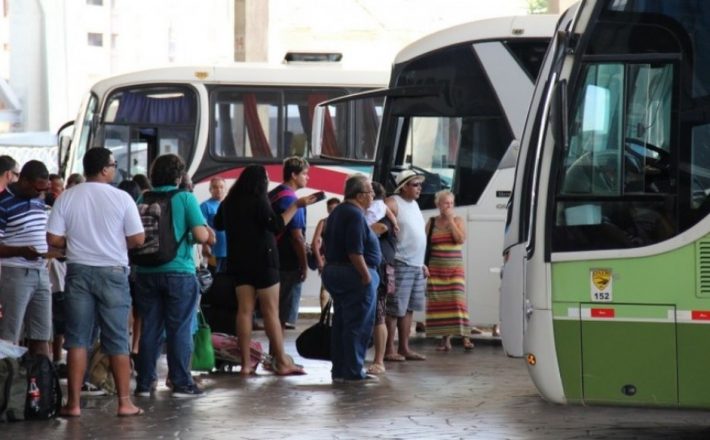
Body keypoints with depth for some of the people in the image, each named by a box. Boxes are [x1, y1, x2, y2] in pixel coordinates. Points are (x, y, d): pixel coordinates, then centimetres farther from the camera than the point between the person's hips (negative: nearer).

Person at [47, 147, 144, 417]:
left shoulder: (67, 198, -1)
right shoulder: (121, 198, -7)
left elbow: (53, 239, -3)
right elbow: (137, 239, -7)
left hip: (78, 271, 2)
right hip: (112, 272, -1)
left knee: (77, 338, 5)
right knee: (117, 340, 5)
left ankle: (74, 403, 4)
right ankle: (124, 402, 6)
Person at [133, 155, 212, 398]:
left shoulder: (143, 200, 5)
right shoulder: (185, 198, -6)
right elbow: (202, 235, -12)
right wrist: (191, 238, 9)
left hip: (146, 272, 4)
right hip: (179, 272, -4)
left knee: (149, 329, 9)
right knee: (180, 329, 2)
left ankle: (145, 383, 12)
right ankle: (181, 383, 5)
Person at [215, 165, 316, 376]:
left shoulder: (229, 202, 8)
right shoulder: (258, 201, -13)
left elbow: (218, 224, 24)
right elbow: (277, 225, -22)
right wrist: (296, 206, -19)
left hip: (238, 262, 6)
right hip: (262, 261, -6)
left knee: (245, 310, 5)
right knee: (271, 312, -3)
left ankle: (246, 363, 2)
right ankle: (282, 362, -1)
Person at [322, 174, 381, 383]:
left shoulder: (337, 212, 15)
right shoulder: (355, 215, -17)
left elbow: (329, 244, 20)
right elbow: (355, 251, -23)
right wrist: (367, 276, -19)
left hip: (333, 271, 10)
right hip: (354, 273, -10)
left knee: (340, 322, 13)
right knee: (358, 325, -5)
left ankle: (339, 370, 15)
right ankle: (353, 371, -5)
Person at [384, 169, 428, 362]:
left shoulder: (414, 205, 18)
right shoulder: (393, 203, -9)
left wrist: (422, 264, 21)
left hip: (416, 266, 9)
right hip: (400, 265, -9)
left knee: (408, 309, 10)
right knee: (395, 309, -7)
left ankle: (404, 348, 15)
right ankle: (389, 350, -4)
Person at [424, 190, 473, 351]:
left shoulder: (458, 220, 5)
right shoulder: (432, 222, 8)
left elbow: (461, 239, -10)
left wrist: (451, 221, -11)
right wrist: (424, 265, 1)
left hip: (454, 267, -1)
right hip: (436, 268, 1)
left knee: (457, 300, -10)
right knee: (439, 302, -1)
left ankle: (465, 337, -12)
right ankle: (445, 339, 4)